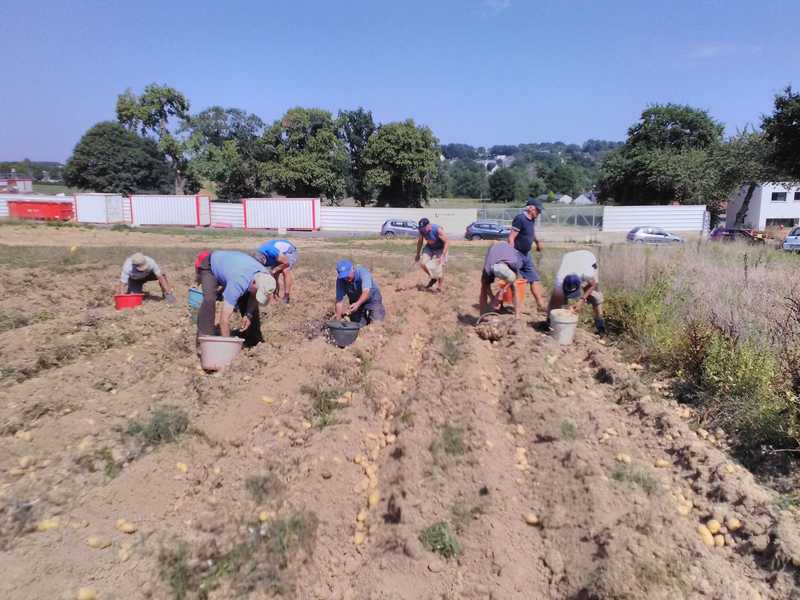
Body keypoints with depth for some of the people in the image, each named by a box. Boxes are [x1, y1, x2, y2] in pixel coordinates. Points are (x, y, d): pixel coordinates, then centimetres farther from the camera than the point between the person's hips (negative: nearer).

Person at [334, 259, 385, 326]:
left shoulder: (363, 272, -32)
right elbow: (339, 300, -23)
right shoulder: (340, 280, -22)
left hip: (372, 299, -3)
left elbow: (366, 292, -46)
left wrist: (357, 304, -65)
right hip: (355, 302, 3)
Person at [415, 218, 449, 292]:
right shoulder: (422, 230, -17)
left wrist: (443, 255, -36)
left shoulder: (438, 230, -33)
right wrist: (418, 254, 9)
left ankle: (439, 288, 9)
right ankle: (433, 278, 11)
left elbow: (447, 242, -28)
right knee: (422, 262, -12)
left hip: (440, 249, -5)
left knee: (440, 268, -7)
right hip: (429, 247, 5)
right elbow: (420, 242, 2)